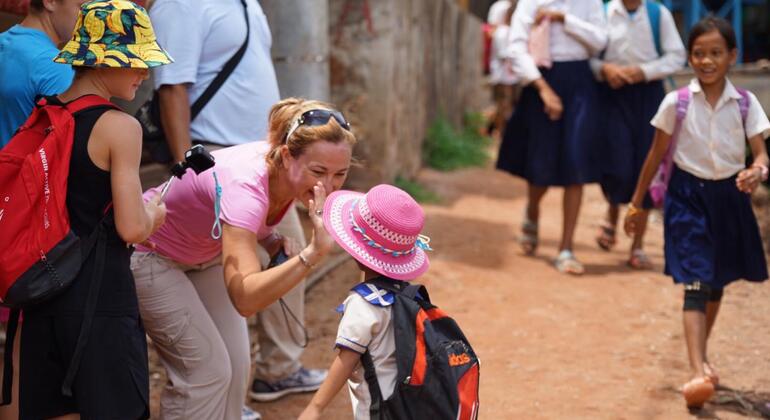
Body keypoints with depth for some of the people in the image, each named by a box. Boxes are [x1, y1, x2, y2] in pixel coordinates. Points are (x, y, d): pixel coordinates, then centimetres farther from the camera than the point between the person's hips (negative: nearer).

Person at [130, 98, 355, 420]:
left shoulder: (290, 175, -19)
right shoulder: (245, 185, -41)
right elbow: (245, 299, -51)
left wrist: (275, 242, -16)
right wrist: (312, 253, -59)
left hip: (206, 253, 7)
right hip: (149, 256, -7)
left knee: (236, 365, 4)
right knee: (207, 370, -11)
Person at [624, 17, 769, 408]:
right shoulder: (676, 103, -7)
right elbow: (656, 155, 2)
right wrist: (636, 204, 7)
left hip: (728, 196, 3)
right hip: (688, 195, -3)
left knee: (716, 283, 16)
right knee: (695, 283, -14)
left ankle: (700, 357, 35)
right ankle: (699, 371, -22)